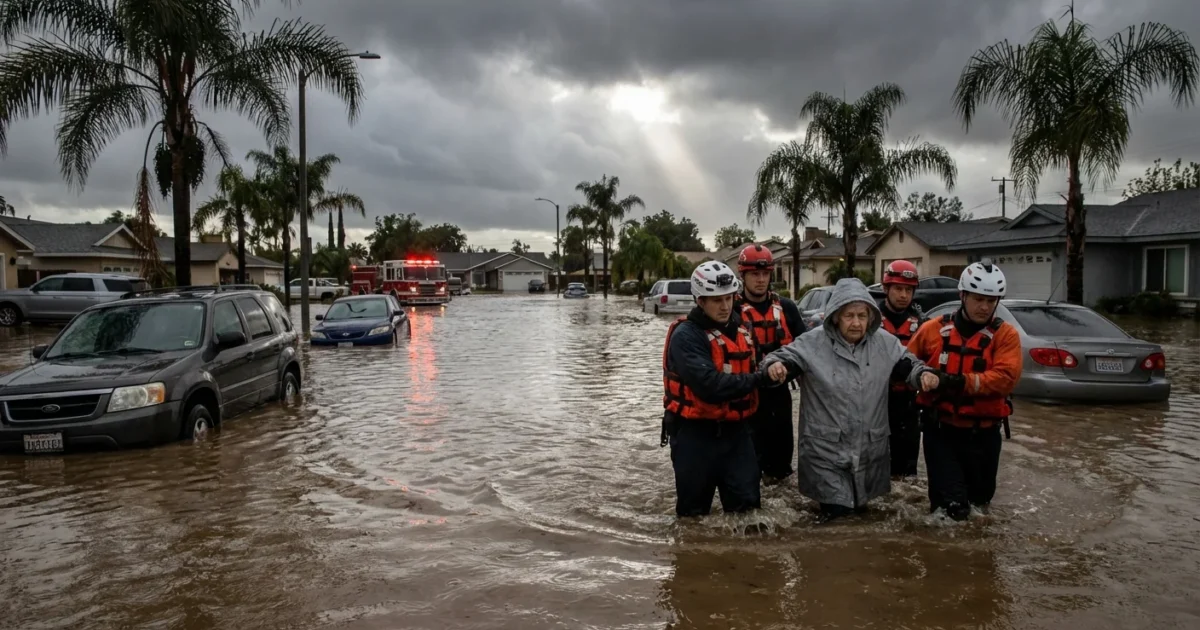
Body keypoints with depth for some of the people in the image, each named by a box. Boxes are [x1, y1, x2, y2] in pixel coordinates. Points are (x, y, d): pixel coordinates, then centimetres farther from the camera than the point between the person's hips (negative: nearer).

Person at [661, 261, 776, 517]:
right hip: (695, 433, -6)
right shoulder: (686, 335, -16)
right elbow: (709, 384, -28)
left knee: (747, 504, 4)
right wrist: (757, 379, -29)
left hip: (734, 429, 6)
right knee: (694, 508, 8)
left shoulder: (739, 327, 9)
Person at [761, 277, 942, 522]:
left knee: (860, 507, 23)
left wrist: (924, 373, -11)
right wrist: (775, 365, -34)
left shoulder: (884, 341, -1)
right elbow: (784, 356, -10)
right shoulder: (814, 342, -13)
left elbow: (907, 364, 11)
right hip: (825, 448, -4)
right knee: (835, 514, -2)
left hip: (870, 447, 4)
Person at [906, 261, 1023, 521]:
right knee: (952, 507, -7)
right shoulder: (933, 329, -2)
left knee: (981, 499, 20)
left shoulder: (1006, 334, -4)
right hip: (940, 430, -1)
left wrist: (965, 382, -29)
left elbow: (1006, 378, -19)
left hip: (983, 433, 1)